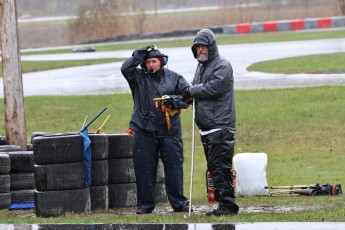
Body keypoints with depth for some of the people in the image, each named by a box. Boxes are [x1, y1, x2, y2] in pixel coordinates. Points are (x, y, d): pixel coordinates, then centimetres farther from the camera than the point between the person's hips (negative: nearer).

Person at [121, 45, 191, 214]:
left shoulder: (173, 78, 7)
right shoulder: (138, 78, 6)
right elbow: (125, 68, -10)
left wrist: (174, 100, -14)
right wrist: (141, 54, -10)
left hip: (170, 131, 0)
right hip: (144, 132, 0)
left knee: (174, 167, 2)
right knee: (144, 169, 2)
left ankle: (179, 203, 11)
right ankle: (145, 205, 10)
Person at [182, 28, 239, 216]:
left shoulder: (222, 66, -8)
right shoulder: (201, 66, 20)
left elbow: (212, 88, -19)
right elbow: (196, 89, 21)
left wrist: (191, 91, -6)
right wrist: (187, 97, -1)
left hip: (220, 125, -9)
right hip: (206, 127, 9)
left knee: (220, 166, -13)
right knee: (214, 167, 10)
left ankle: (228, 204, -12)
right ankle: (222, 202, 15)